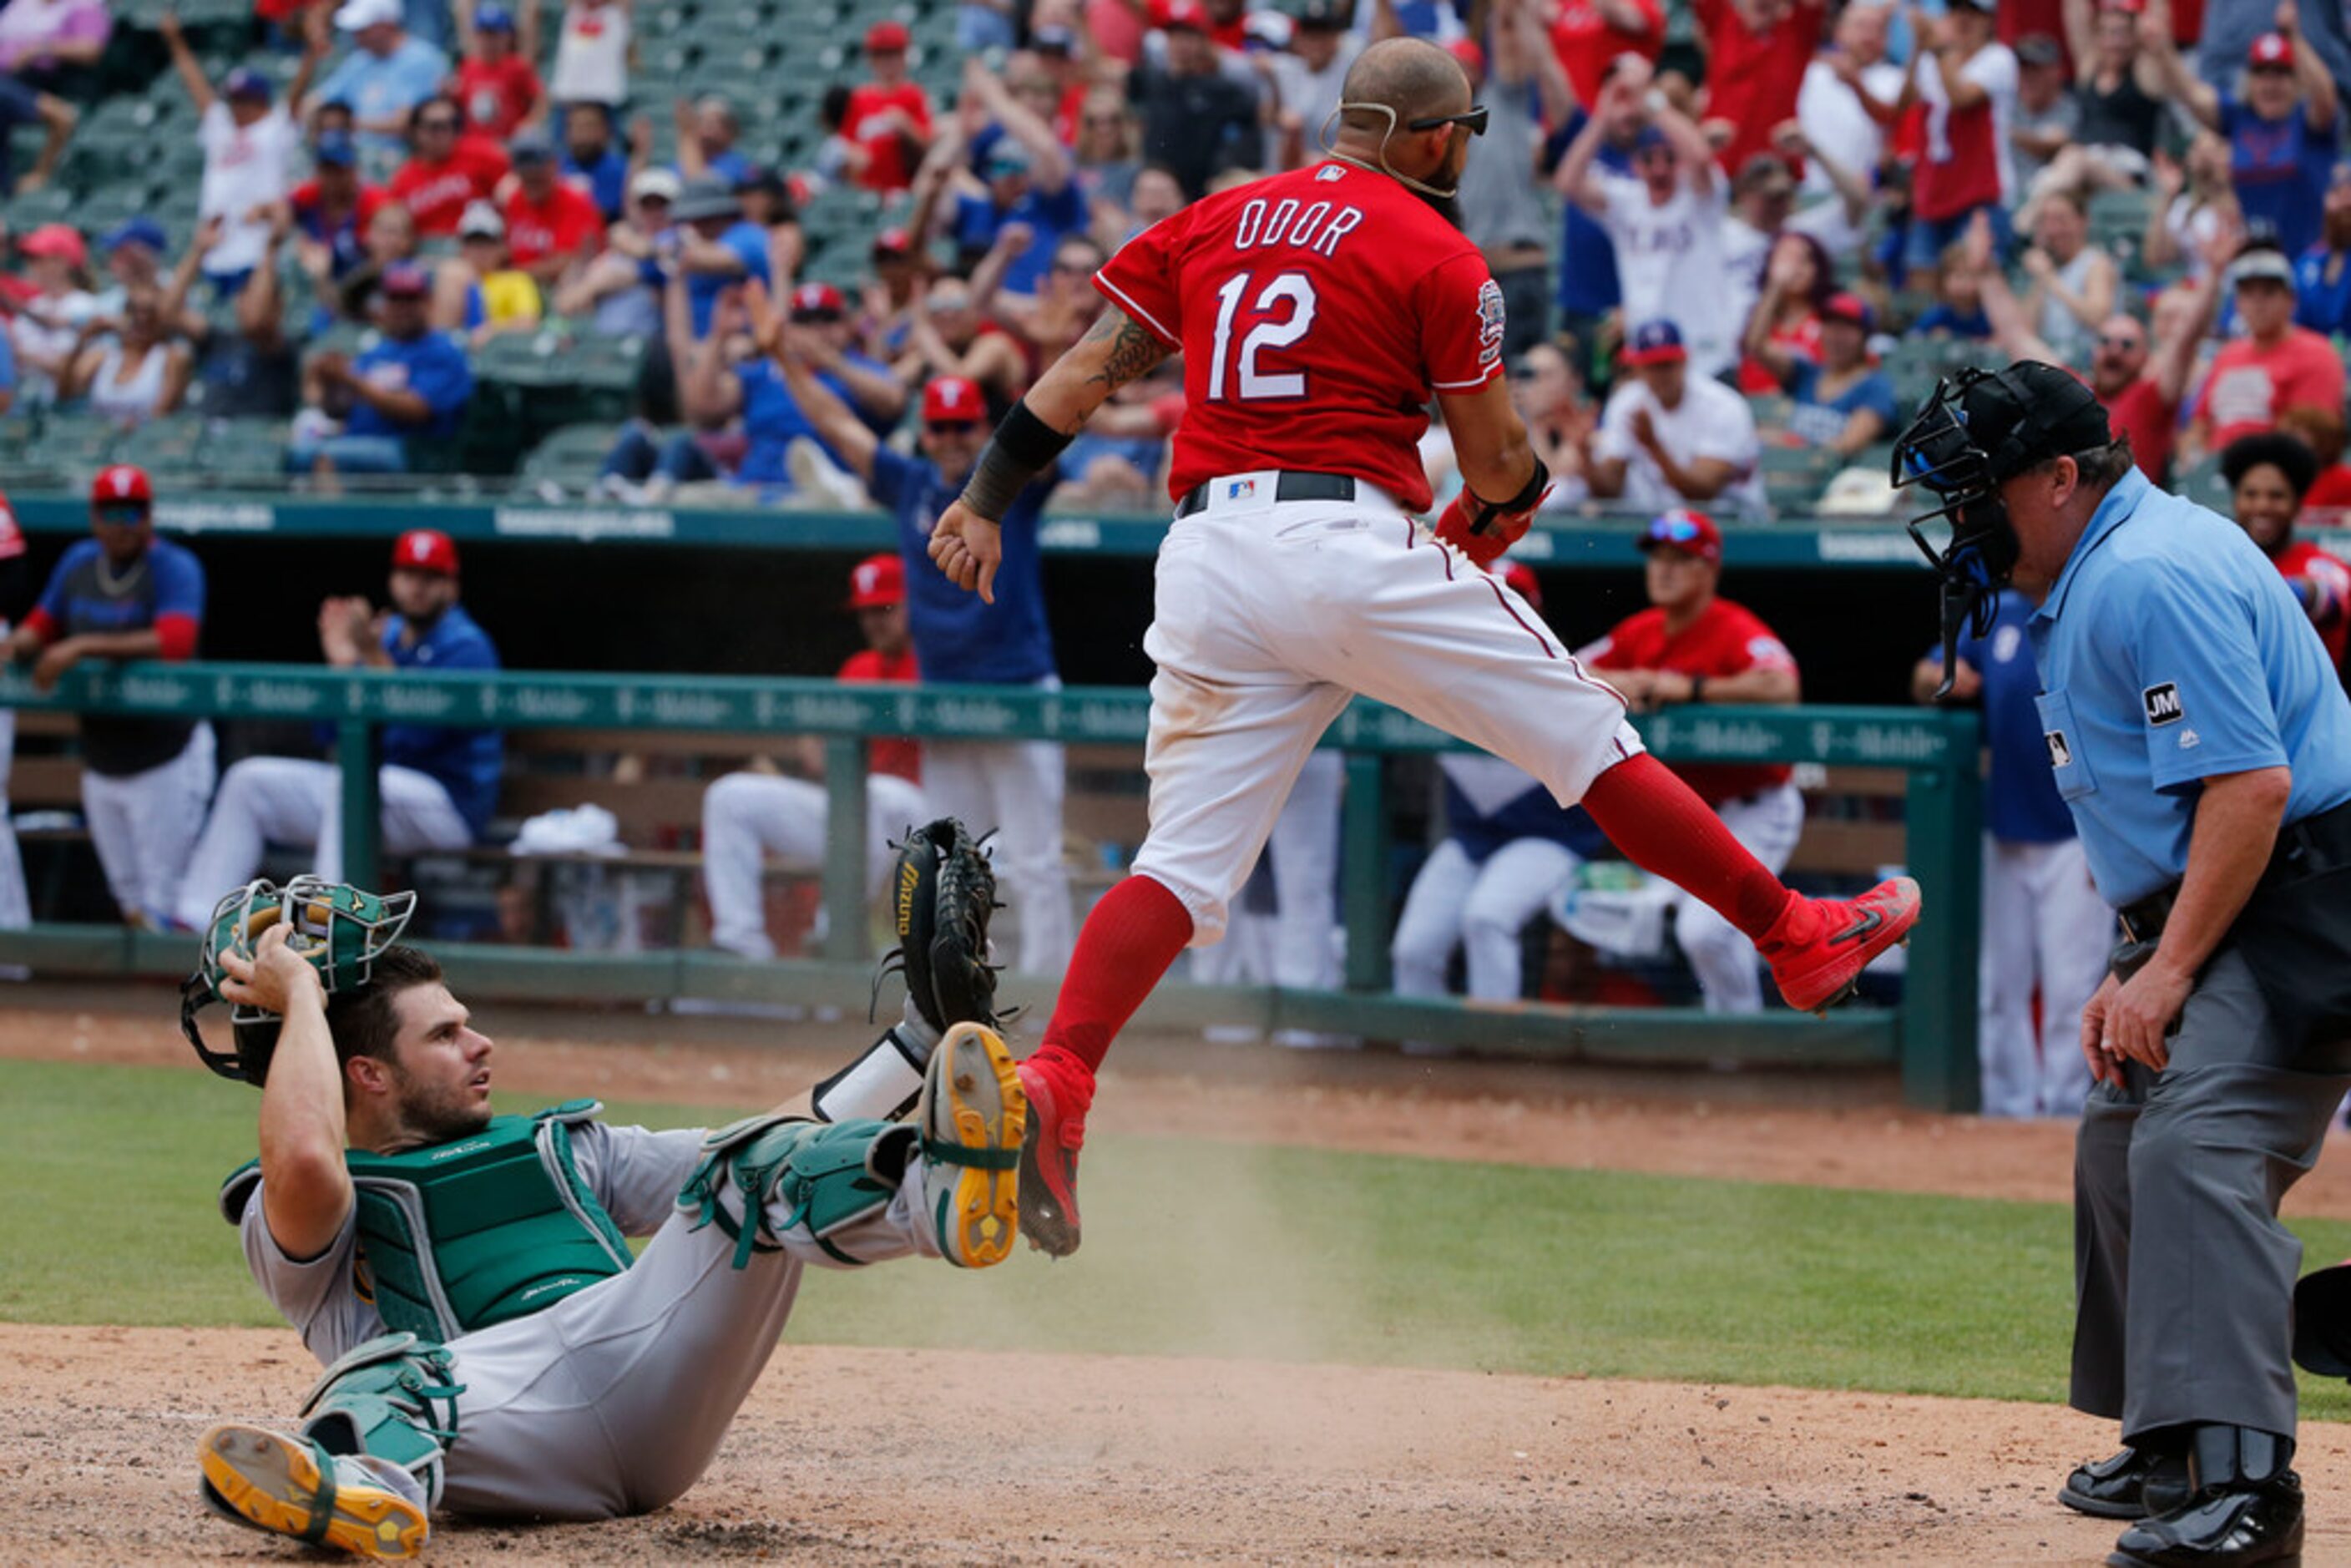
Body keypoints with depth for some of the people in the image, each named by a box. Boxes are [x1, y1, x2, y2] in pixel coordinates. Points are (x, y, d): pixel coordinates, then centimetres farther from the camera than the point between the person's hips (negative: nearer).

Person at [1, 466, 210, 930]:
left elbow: (174, 642, -30)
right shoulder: (79, 563, 6)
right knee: (129, 902, 12)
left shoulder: (174, 567, -14)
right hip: (101, 764, 6)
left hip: (165, 763, -6)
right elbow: (39, 626, 15)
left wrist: (83, 646, -31)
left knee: (158, 906, -6)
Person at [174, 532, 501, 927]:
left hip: (447, 802, -9)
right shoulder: (386, 635, 12)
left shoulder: (465, 646, -10)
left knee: (348, 786, -37)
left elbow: (417, 732, -24)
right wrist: (341, 663, -3)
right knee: (250, 780, 3)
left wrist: (375, 658, -26)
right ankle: (196, 920, -6)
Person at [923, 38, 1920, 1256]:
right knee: (1587, 736, 7)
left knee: (1182, 865, 1)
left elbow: (1087, 368, 12)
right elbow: (1496, 458, 4)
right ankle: (1799, 939, 13)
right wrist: (1494, 515, 26)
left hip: (1206, 557, 5)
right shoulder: (1436, 255, 2)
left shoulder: (1214, 222, 17)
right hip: (1352, 541, -5)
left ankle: (1052, 1086, -19)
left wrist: (985, 500, 10)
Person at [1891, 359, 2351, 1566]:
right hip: (2215, 913, 12)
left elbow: (2250, 782, -26)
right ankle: (2170, 1448, 31)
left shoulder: (2151, 576, -18)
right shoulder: (2091, 582, 16)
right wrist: (2137, 968, 12)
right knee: (2122, 1146, 20)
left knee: (2197, 1150, -25)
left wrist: (2170, 969, -25)